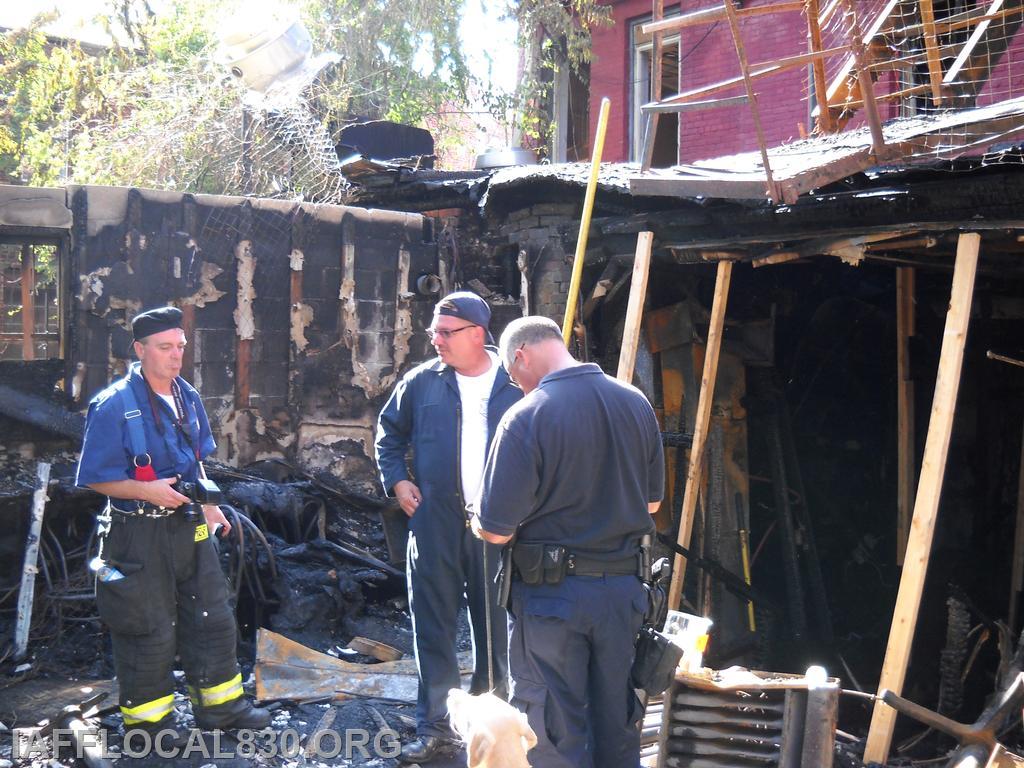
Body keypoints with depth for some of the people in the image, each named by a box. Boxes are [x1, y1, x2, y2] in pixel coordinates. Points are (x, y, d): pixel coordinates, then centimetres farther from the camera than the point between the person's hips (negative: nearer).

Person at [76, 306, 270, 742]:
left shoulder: (188, 398, 6)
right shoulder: (113, 405, -16)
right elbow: (94, 477, -14)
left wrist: (209, 506, 10)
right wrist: (147, 491, -25)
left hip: (188, 525, 7)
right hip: (139, 534, -7)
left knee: (212, 616, 13)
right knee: (149, 630, 4)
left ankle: (220, 705, 28)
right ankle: (147, 717, 21)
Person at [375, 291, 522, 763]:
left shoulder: (517, 383, -3)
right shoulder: (422, 382, 2)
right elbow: (389, 431, 15)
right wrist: (396, 479, 3)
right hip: (434, 520, 1)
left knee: (496, 623, 10)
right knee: (433, 625, 4)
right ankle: (433, 725, 13)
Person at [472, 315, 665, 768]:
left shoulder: (526, 417, -17)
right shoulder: (636, 404, 1)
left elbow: (496, 530, -16)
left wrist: (475, 523, 6)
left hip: (551, 594, -5)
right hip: (625, 587, 5)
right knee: (618, 728, 17)